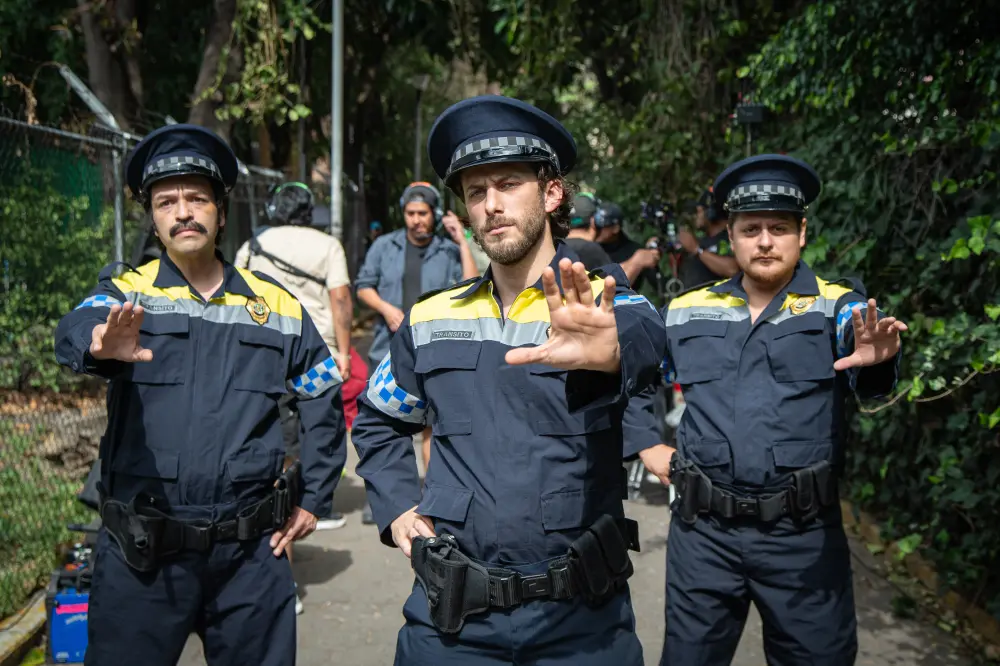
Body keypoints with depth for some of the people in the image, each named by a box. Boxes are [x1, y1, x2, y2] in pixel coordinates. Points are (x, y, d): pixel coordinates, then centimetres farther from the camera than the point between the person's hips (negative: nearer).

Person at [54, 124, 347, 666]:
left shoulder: (276, 307, 5)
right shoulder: (125, 294, 1)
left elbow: (324, 401, 13)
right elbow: (74, 331, -22)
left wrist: (313, 498, 8)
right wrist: (101, 343, -45)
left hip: (251, 551, 1)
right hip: (140, 555, -1)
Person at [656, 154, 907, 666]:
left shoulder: (839, 307, -1)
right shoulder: (684, 312, 6)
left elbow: (866, 378, -20)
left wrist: (876, 361, -40)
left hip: (804, 534, -1)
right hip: (703, 532, 2)